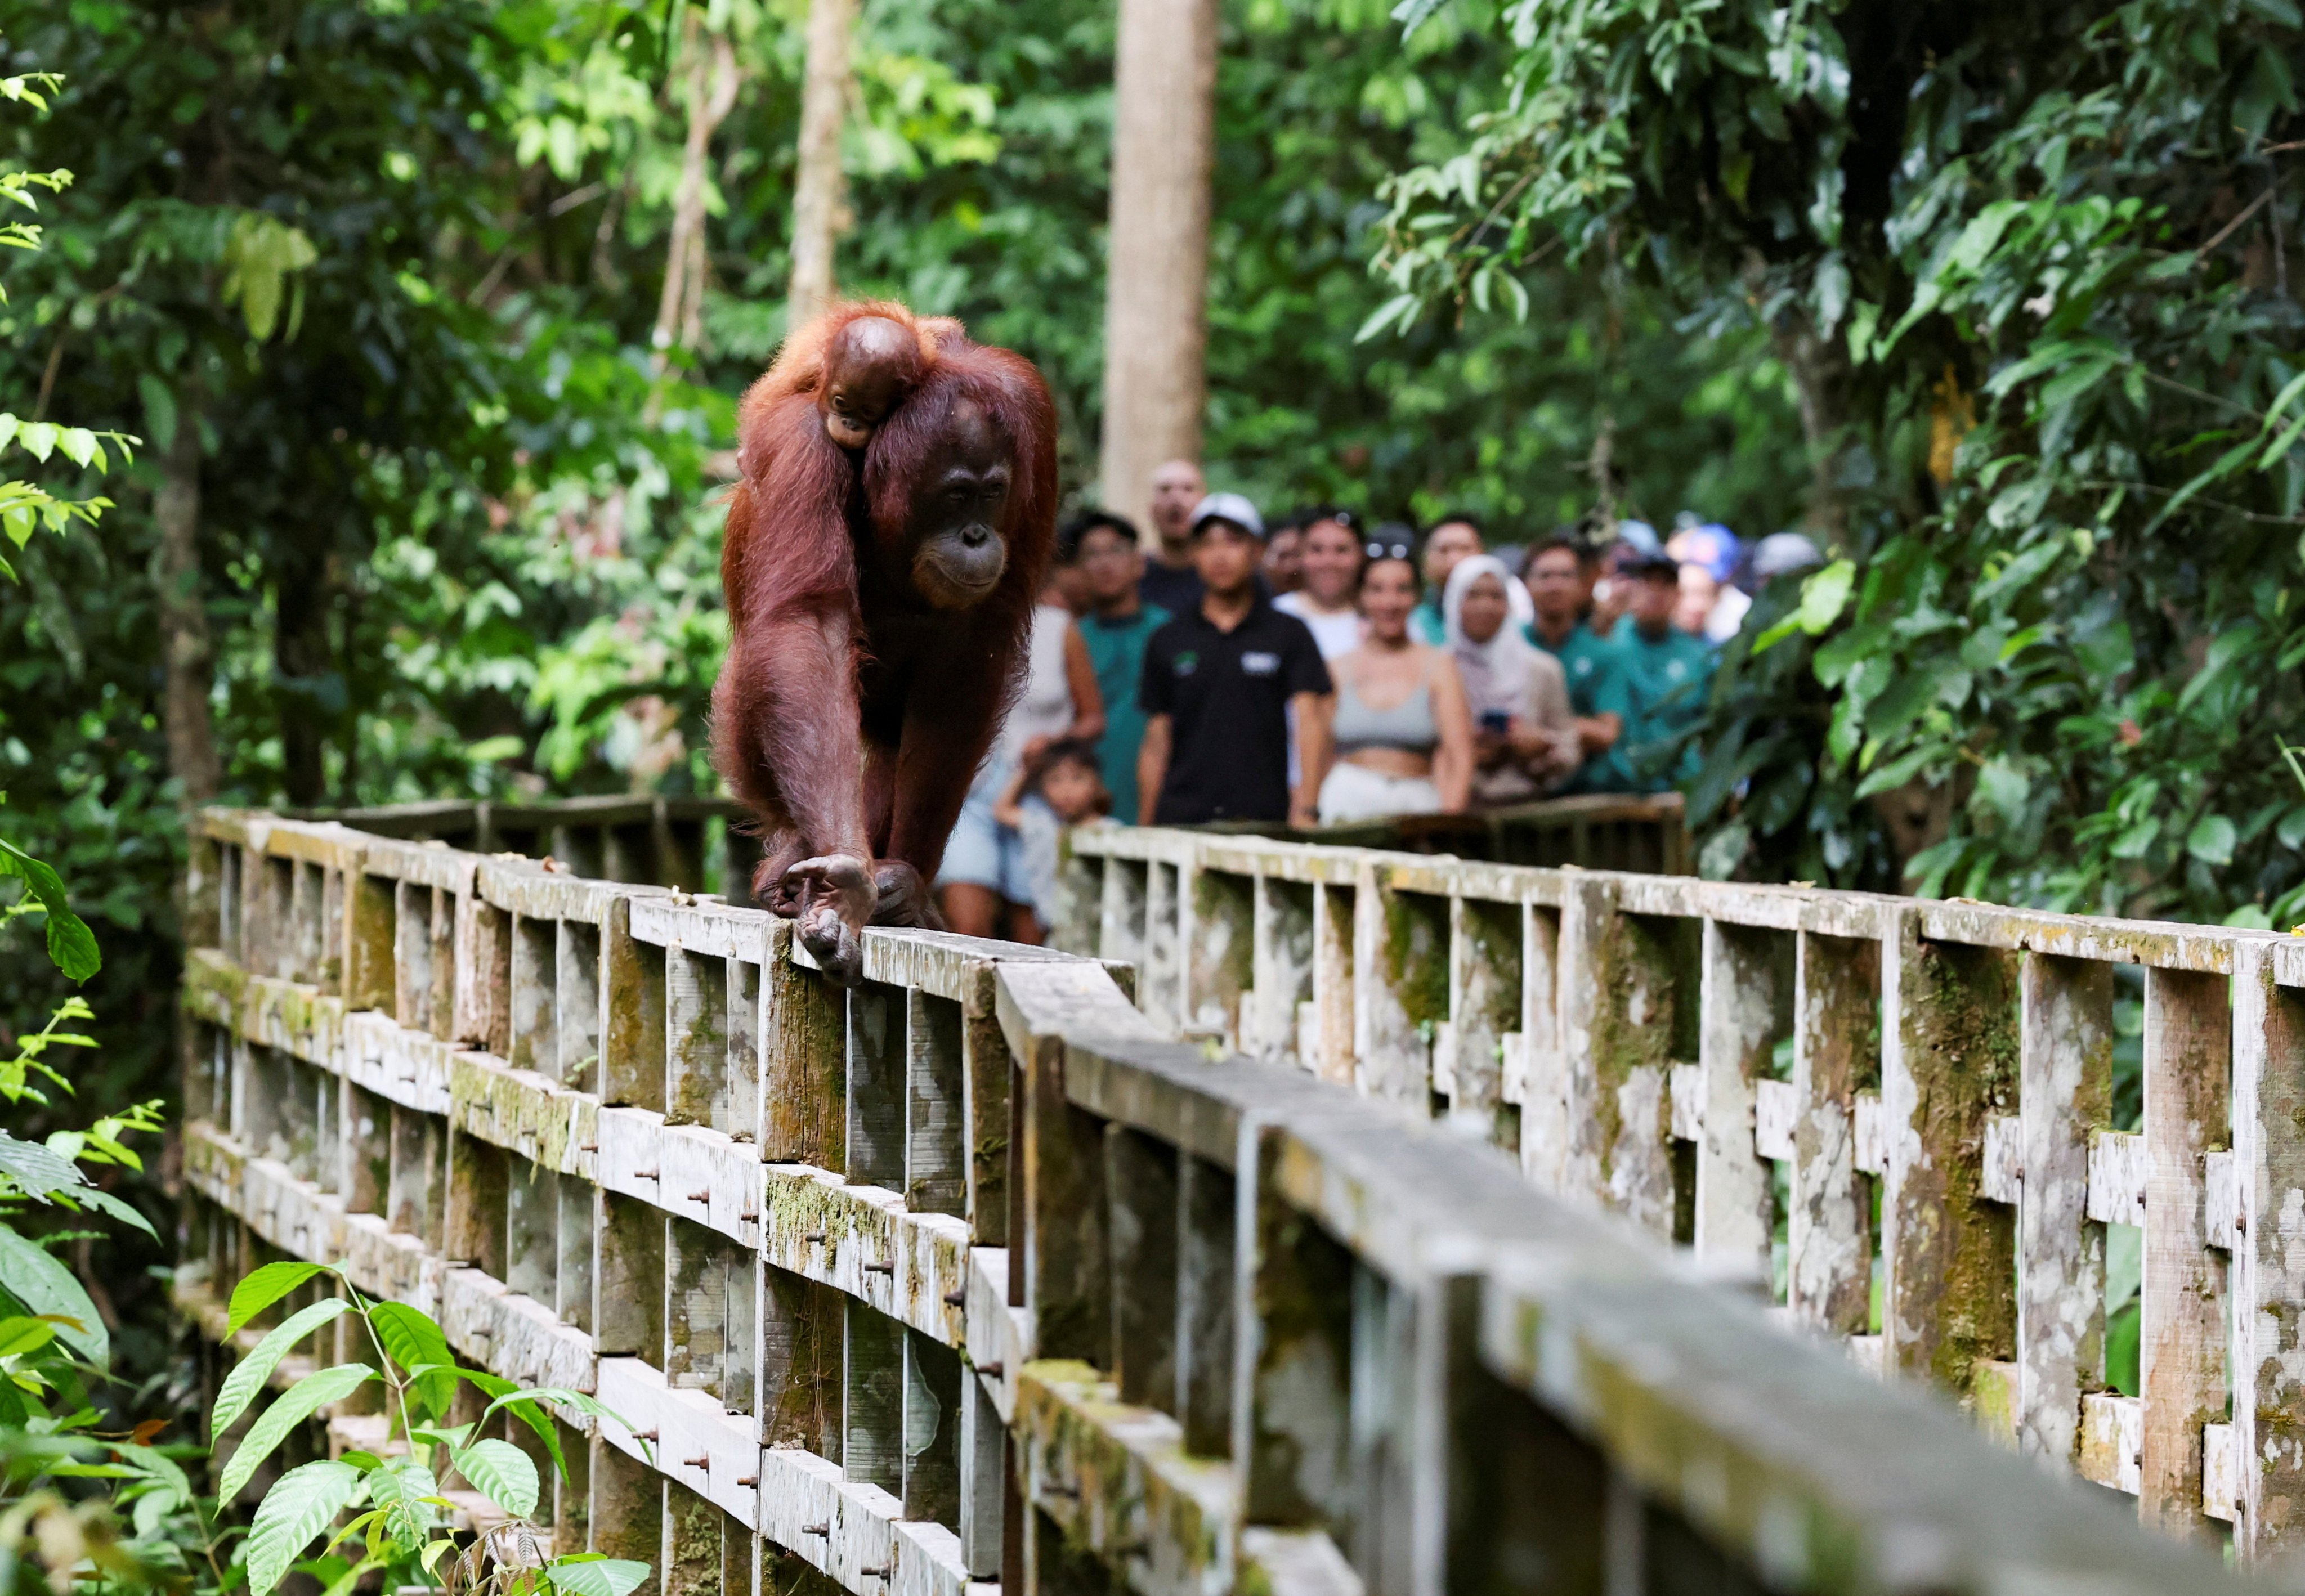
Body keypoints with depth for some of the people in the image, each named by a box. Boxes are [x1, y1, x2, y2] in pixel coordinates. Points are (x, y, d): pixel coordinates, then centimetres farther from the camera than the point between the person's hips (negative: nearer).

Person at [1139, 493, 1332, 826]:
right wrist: (1145, 830, 5)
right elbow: (1156, 744, 12)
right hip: (1181, 822, 2)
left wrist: (1304, 809, -18)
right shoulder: (1167, 642, 12)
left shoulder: (1289, 634, 6)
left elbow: (1309, 722, -4)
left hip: (1265, 823, -1)